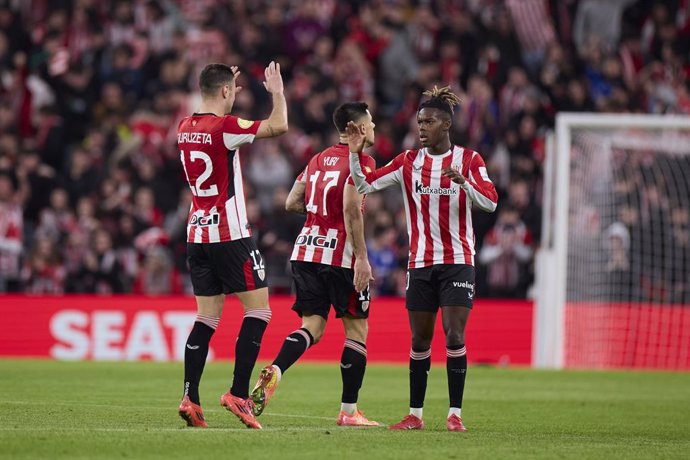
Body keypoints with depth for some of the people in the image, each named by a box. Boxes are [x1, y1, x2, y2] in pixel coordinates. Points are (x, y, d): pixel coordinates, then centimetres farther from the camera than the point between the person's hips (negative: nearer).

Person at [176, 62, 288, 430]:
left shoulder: (185, 128, 9)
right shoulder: (224, 127, -14)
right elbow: (279, 126, -18)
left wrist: (225, 95, 35)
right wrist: (277, 91, -2)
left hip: (197, 234, 7)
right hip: (230, 234, -7)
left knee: (207, 318, 8)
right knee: (258, 309, 0)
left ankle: (190, 398, -1)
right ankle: (238, 394, -7)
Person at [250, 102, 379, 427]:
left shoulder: (319, 159, 16)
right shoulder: (361, 160, -7)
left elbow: (292, 203, 16)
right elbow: (351, 208, -19)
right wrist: (362, 258, -19)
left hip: (306, 251, 7)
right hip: (340, 254, -6)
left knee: (312, 326, 7)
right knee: (357, 329, 5)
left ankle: (274, 371, -20)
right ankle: (349, 411, 5)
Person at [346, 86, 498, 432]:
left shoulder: (468, 159, -1)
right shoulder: (409, 161, 6)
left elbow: (490, 202, -11)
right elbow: (365, 185, 2)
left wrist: (463, 181, -27)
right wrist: (355, 154, -13)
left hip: (457, 261, -3)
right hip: (420, 261, 3)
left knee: (454, 336, -10)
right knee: (420, 341, 6)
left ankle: (455, 414, -5)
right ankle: (415, 414, 13)